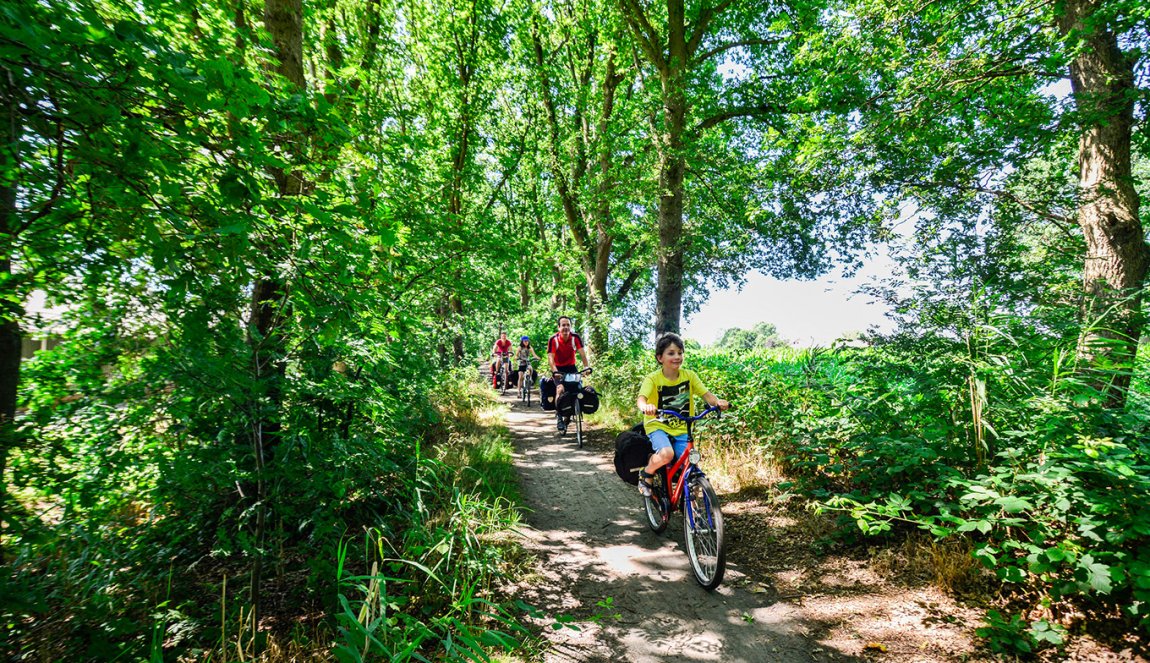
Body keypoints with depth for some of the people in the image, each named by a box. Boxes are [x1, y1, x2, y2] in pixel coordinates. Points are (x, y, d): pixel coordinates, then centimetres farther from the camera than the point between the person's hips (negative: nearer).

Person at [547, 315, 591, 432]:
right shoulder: (553, 339, -21)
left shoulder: (576, 337, -17)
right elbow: (550, 357, -26)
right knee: (560, 389, -23)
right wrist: (555, 371, -41)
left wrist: (587, 367, -36)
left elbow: (582, 353, -22)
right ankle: (559, 417, -7)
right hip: (558, 368, -2)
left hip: (571, 367, 2)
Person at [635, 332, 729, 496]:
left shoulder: (689, 375, -3)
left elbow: (706, 394, -10)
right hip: (658, 426, -3)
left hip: (682, 429, 3)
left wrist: (718, 401, -33)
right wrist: (645, 407, -52)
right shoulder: (653, 379, -13)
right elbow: (641, 398, -28)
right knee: (666, 454, -31)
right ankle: (646, 474, 0)